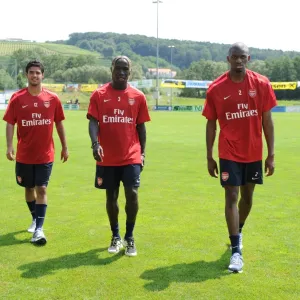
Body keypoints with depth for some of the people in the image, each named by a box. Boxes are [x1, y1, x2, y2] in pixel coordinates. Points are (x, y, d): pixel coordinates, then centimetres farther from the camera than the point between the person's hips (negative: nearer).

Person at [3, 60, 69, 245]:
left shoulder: (53, 98, -2)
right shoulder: (17, 98, -4)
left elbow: (59, 124, 6)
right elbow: (10, 123, -6)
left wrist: (65, 147, 8)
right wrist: (9, 147, -19)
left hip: (45, 154, -1)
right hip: (24, 155, 1)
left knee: (42, 189, -6)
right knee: (29, 188, 15)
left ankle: (39, 229, -5)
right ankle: (35, 219, 37)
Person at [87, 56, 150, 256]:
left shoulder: (138, 96, 3)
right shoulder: (99, 95, -1)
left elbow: (141, 127, 8)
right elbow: (93, 122, -8)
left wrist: (143, 153, 5)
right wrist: (95, 144, -25)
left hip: (131, 156, 0)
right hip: (108, 157, 0)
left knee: (132, 194, -9)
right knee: (111, 196, 10)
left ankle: (130, 238, 9)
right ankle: (116, 237, 27)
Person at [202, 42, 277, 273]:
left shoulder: (262, 84, -5)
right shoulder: (216, 88, -7)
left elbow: (267, 121, -1)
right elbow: (211, 124, 0)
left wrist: (271, 155, -2)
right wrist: (209, 157, 0)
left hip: (254, 153, 2)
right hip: (229, 154, -2)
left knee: (247, 196, 17)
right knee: (231, 198, -6)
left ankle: (238, 232, 43)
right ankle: (236, 251, -3)